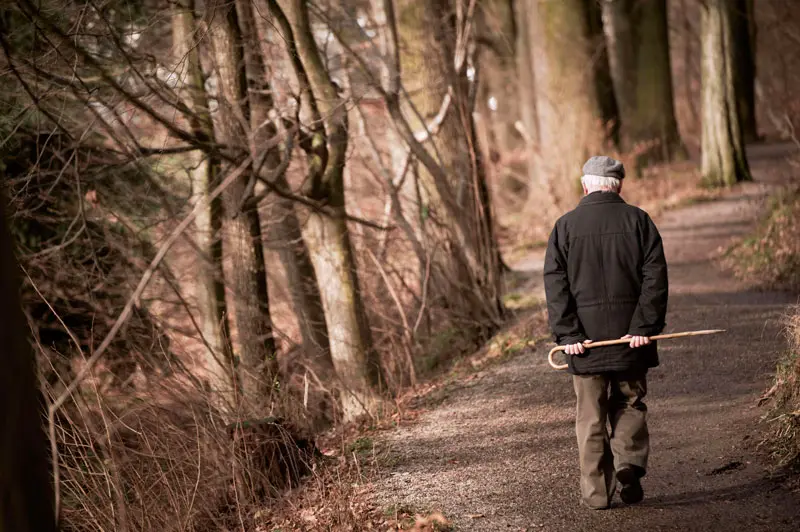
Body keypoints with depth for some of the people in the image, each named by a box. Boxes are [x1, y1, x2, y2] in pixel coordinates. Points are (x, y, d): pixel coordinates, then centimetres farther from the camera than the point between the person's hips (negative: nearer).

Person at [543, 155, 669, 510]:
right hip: (630, 335, 0)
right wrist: (645, 327, -7)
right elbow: (655, 277, -5)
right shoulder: (638, 221, 2)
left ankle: (596, 492, 6)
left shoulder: (565, 226, 1)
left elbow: (555, 284, -5)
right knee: (630, 405, 16)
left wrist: (567, 334, -7)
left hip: (586, 337, 0)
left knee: (591, 416, 6)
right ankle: (629, 462, -6)